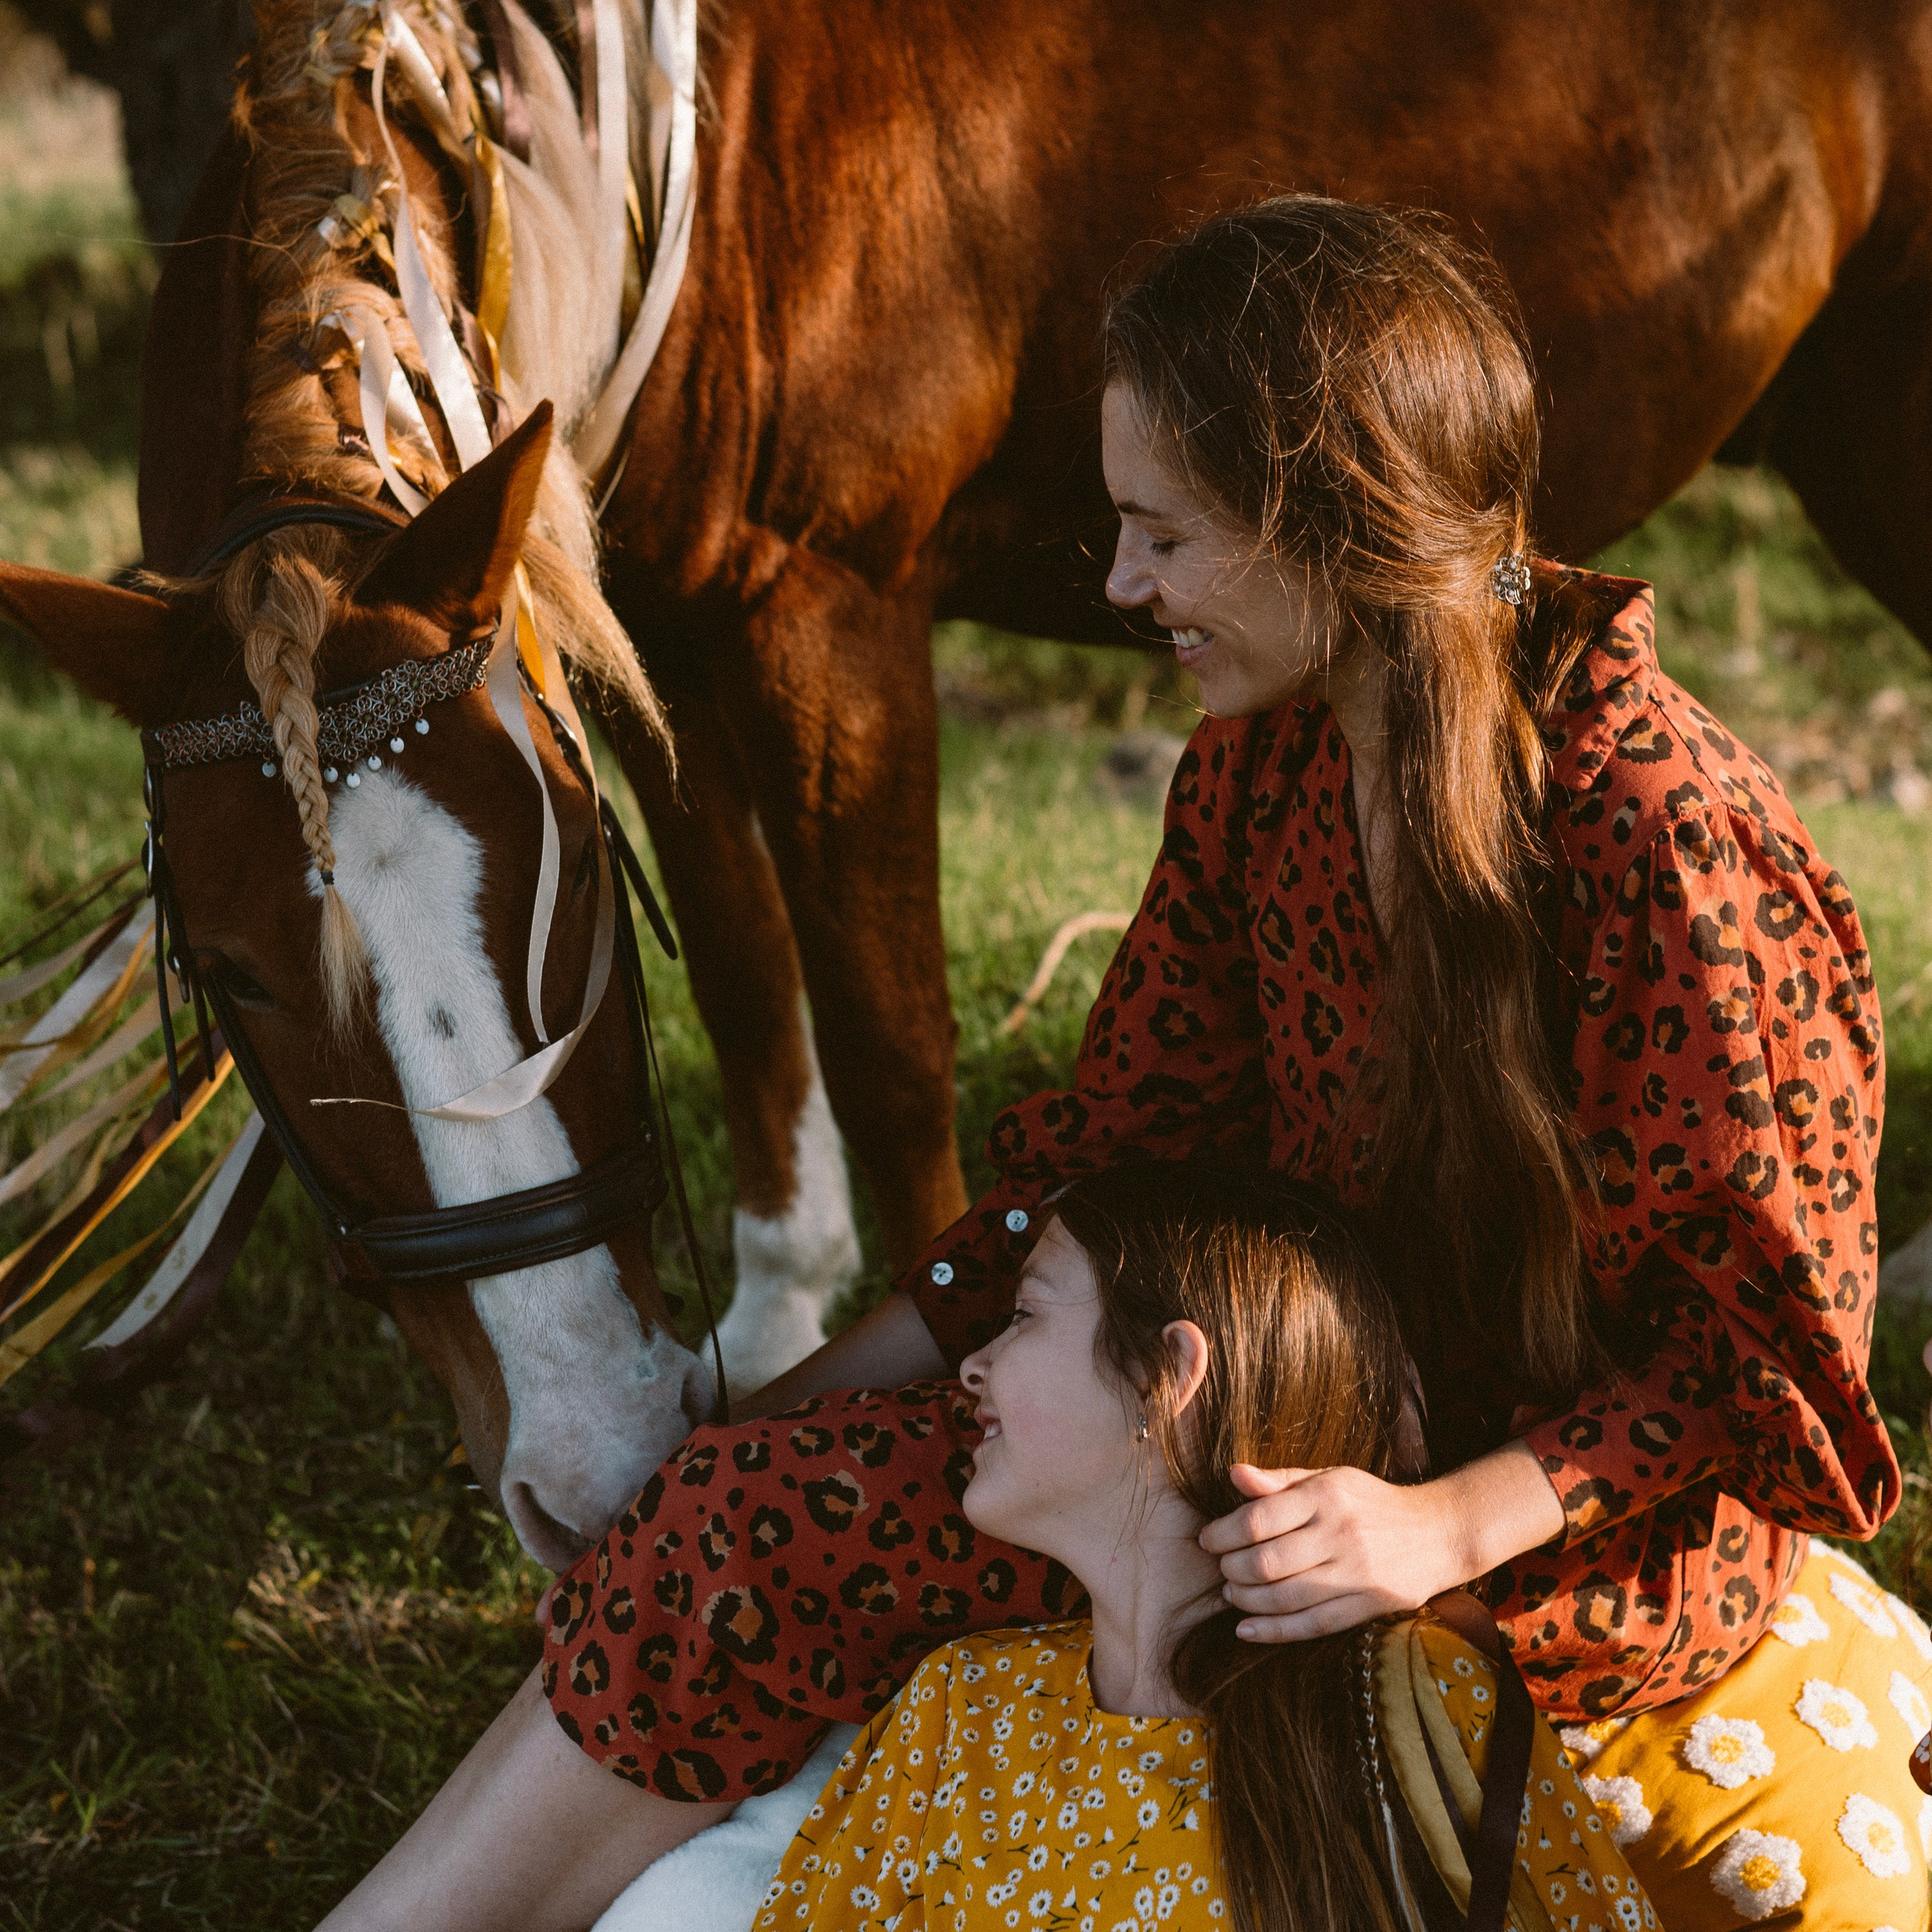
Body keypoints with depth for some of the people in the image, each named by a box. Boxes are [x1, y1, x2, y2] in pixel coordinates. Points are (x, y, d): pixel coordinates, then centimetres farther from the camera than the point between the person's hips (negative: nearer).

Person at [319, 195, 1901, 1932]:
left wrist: (1447, 1526, -30)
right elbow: (1141, 1112, 6)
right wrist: (832, 1387, 0)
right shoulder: (1264, 755, -2)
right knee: (766, 1520, -9)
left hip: (1599, 1527, -7)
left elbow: (1760, 1330, -18)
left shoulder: (1663, 842, -26)